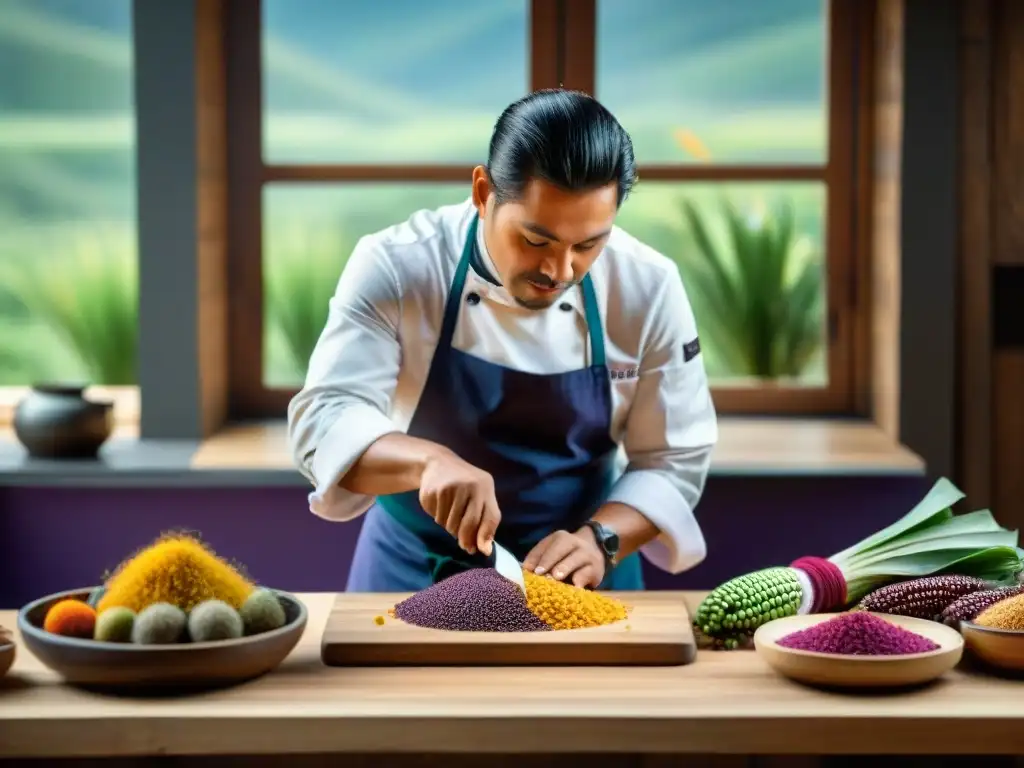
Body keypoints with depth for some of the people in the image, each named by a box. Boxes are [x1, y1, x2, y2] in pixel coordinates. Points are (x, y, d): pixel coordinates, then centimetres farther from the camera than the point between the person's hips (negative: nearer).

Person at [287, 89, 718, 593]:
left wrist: (600, 540, -24)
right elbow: (322, 419, -21)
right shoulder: (396, 267, -16)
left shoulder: (647, 287, -12)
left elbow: (674, 460, -6)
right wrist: (429, 460, -39)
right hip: (414, 572, -2)